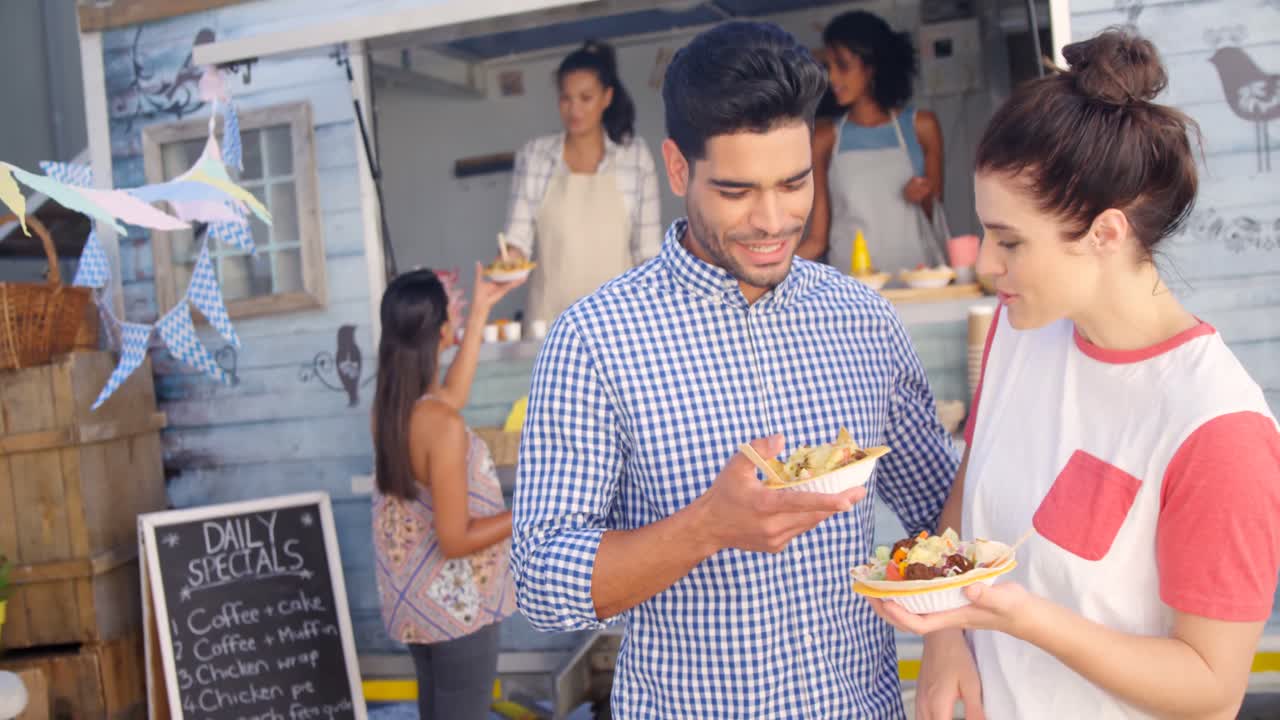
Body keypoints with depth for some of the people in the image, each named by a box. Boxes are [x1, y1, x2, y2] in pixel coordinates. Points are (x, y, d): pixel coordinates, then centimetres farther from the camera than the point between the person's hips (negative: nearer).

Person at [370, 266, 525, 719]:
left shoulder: (389, 407, -4)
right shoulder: (442, 426, -29)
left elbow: (449, 397, 17)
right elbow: (456, 540, -26)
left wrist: (480, 312, 19)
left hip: (413, 598, 8)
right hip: (456, 604, -8)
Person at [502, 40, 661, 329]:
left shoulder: (635, 154, 2)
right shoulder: (533, 155, 4)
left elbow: (649, 247, 4)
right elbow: (519, 232, 3)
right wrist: (510, 259, -18)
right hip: (549, 314, 1)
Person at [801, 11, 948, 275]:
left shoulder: (921, 126, 6)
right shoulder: (825, 138, 4)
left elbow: (936, 221, 12)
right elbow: (817, 239, 3)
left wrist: (925, 200, -6)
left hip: (918, 275, 1)